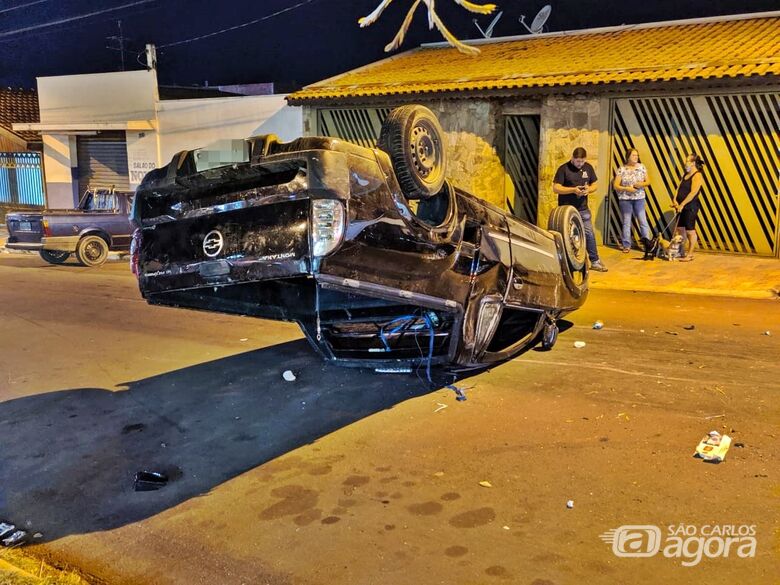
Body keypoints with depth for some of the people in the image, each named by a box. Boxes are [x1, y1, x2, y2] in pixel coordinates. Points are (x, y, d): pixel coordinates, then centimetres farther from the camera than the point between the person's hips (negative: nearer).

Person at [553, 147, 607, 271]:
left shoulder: (588, 167, 6)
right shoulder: (563, 169, -10)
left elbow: (595, 184, 13)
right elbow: (556, 188, -14)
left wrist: (589, 189, -11)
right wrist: (573, 190, -25)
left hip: (583, 209, 4)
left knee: (590, 234, 7)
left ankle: (595, 262, 18)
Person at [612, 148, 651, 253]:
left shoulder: (641, 167, 4)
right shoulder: (622, 169, -3)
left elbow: (648, 181, 8)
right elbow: (615, 185, -4)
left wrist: (642, 184, -13)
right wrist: (626, 188, -18)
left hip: (639, 198, 2)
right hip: (625, 199, -2)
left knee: (643, 220, 0)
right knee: (626, 222, 5)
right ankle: (626, 245, 13)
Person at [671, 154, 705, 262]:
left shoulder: (697, 176, -12)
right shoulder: (685, 174, 15)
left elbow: (693, 193, -19)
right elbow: (679, 188, 10)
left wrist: (682, 204, -21)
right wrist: (675, 200, -6)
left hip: (691, 207, -8)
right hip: (682, 206, 8)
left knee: (690, 230, -3)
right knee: (680, 229, 11)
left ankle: (690, 254, 4)